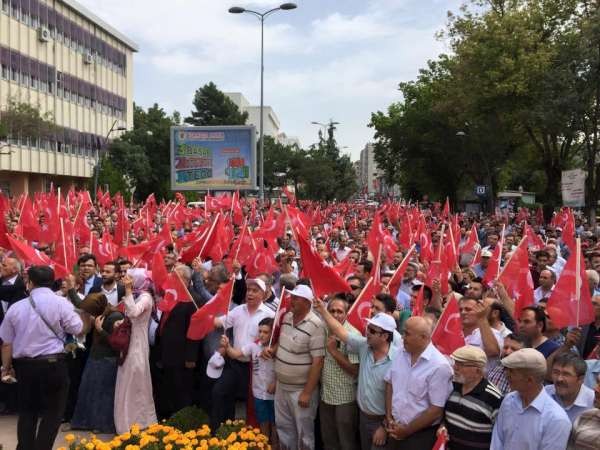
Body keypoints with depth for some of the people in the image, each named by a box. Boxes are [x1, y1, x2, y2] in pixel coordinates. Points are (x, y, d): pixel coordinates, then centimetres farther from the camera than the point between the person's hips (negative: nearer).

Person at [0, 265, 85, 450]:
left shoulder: (16, 307, 2)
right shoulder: (61, 303, -8)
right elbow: (79, 330, -7)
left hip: (24, 365, 4)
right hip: (53, 364, -4)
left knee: (27, 411, 19)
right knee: (52, 412, 8)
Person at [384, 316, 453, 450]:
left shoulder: (439, 366, -20)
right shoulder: (401, 353, 0)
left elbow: (436, 410, -18)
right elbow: (389, 384, 10)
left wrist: (407, 430, -12)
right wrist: (389, 417, 2)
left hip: (421, 435, -5)